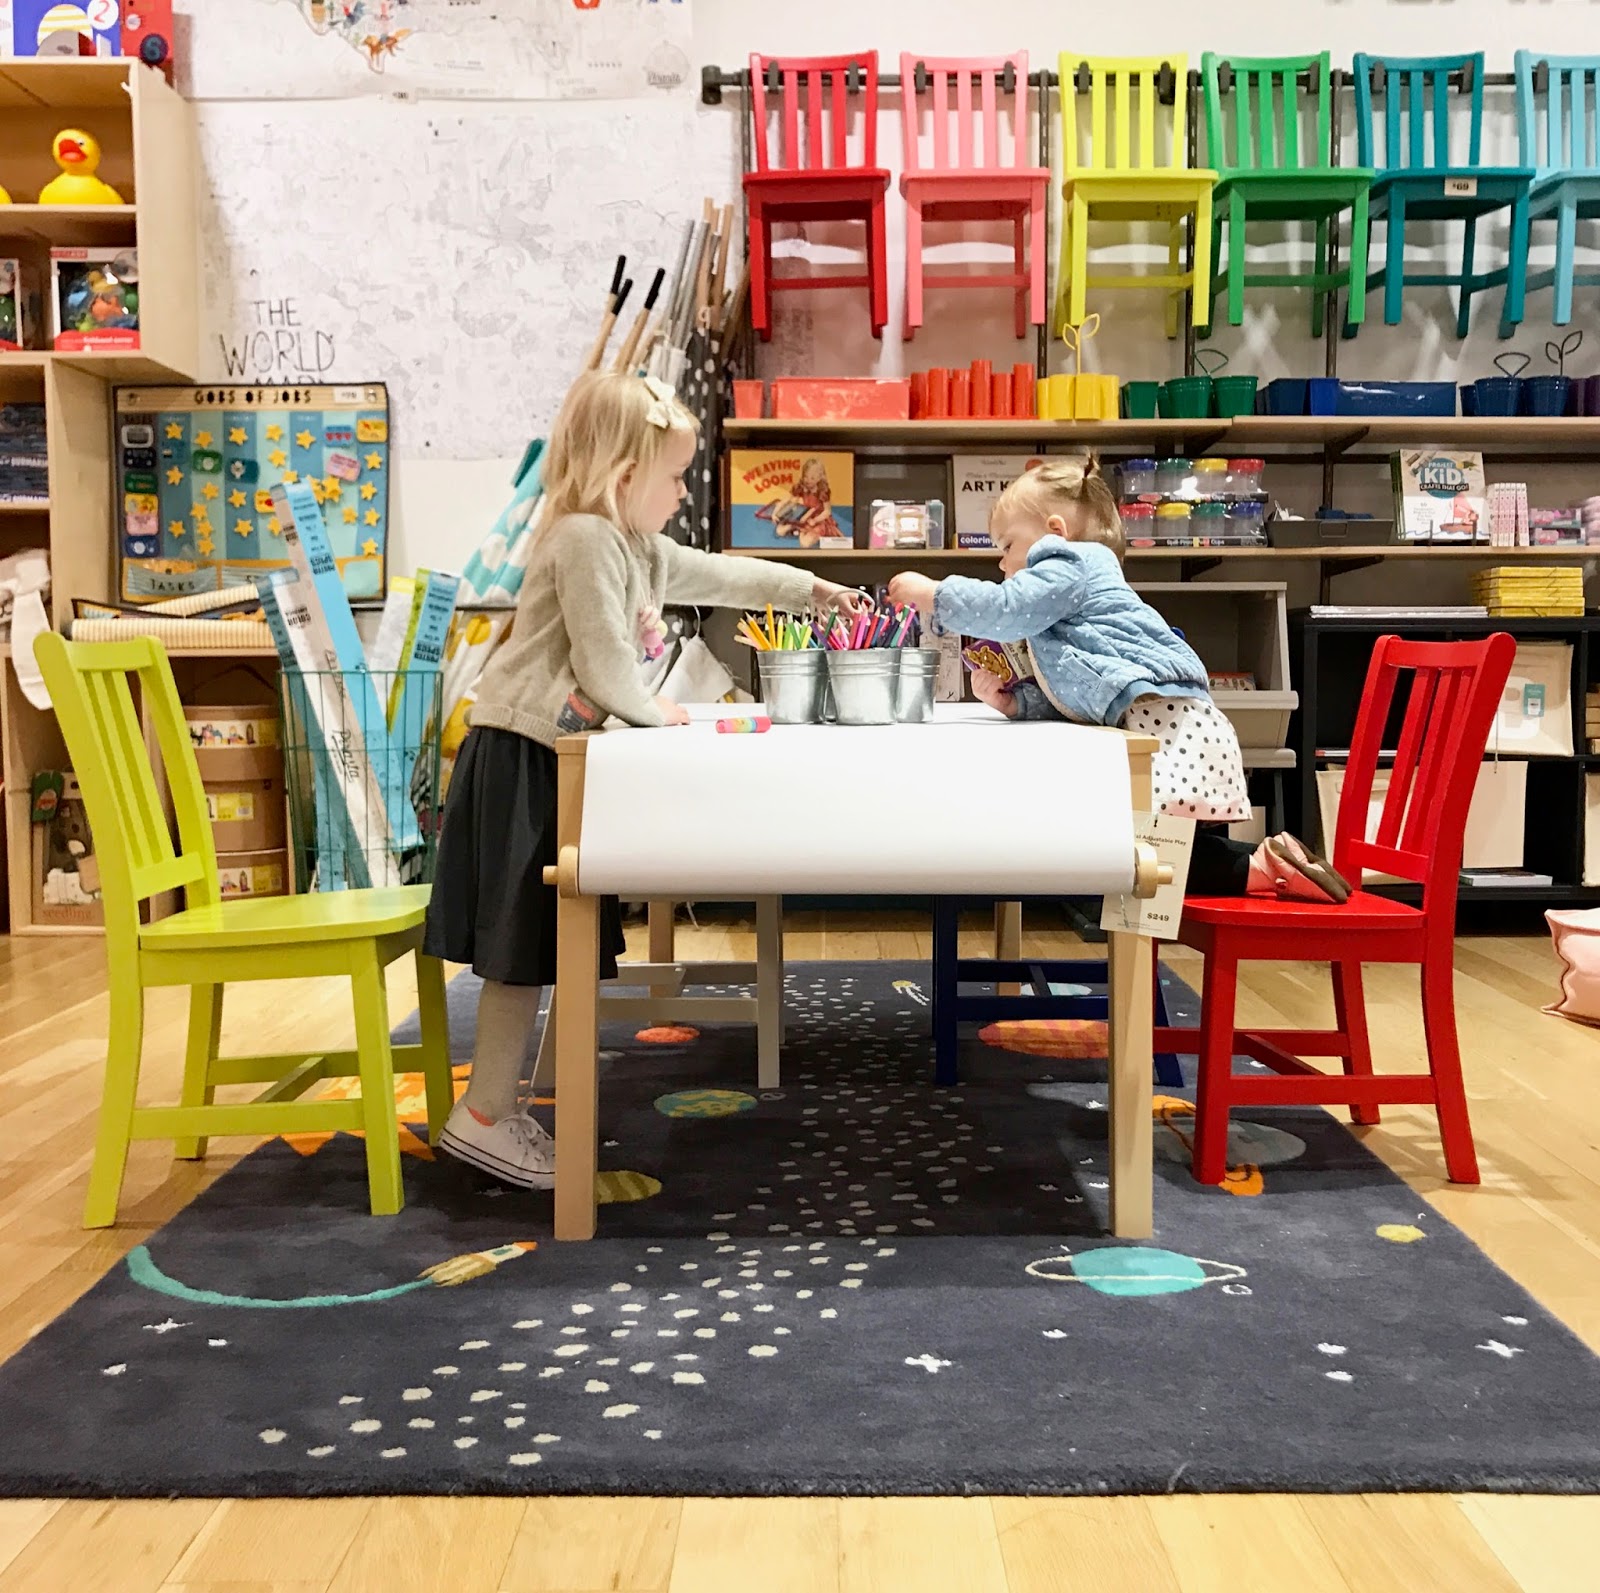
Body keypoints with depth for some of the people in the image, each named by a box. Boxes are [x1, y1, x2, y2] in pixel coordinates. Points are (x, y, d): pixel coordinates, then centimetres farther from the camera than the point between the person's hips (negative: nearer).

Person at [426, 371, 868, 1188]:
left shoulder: (641, 549, 17)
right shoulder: (585, 538, -14)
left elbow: (720, 576, 30)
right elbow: (603, 663, -19)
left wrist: (812, 588, 31)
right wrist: (654, 714, -2)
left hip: (553, 753, 10)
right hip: (520, 754, -10)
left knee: (534, 941, 10)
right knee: (524, 943, -7)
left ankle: (494, 1102, 18)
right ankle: (484, 1116, 1)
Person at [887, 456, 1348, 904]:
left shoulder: (1069, 565, 2)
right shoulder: (1063, 588, 32)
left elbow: (1003, 609, -14)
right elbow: (1067, 697, 27)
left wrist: (931, 594, -2)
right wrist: (1011, 700, 12)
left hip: (1166, 718, -11)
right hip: (1148, 725, 11)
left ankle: (1257, 868, -17)